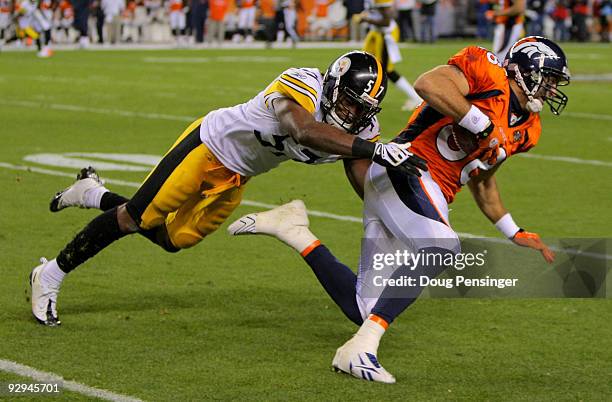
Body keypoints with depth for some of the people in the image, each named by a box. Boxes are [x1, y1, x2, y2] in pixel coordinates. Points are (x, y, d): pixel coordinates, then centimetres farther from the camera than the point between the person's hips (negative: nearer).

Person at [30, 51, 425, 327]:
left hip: (234, 178, 8)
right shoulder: (302, 85, -35)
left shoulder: (361, 128, -12)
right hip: (210, 144, -7)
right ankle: (50, 276, 16)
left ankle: (95, 195, 36)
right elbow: (304, 132, -56)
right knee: (137, 218, -3)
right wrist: (375, 150, -63)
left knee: (173, 239, 13)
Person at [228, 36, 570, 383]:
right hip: (404, 170, -9)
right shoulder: (488, 74, -6)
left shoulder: (524, 130, 20)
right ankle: (359, 350, -34)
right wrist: (483, 125, -18)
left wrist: (516, 234, 28)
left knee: (365, 311, 2)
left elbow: (482, 183, 32)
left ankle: (295, 230, 14)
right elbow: (427, 84, -24)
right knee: (442, 248, -35)